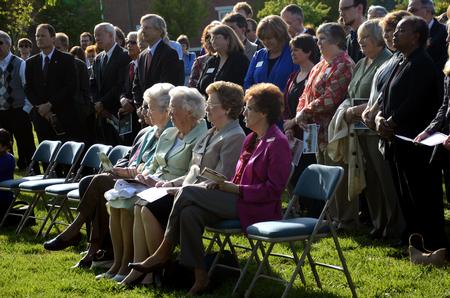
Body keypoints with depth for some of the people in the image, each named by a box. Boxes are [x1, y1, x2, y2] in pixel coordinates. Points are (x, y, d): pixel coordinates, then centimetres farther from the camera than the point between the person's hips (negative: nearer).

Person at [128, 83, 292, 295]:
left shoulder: (277, 143, -9)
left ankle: (163, 252, -7)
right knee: (189, 213, -19)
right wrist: (224, 185, 2)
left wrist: (235, 188, -19)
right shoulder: (251, 139, 19)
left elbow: (273, 189, -15)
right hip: (238, 200, 9)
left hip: (258, 209, -9)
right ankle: (200, 276, -18)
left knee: (187, 193, -18)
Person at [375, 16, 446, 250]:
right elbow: (388, 98, 17)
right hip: (398, 141, 10)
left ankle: (433, 245, 2)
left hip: (416, 143, -10)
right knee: (405, 195, 16)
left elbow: (412, 103, -21)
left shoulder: (422, 64, -14)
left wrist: (390, 123, -13)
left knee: (422, 195, -4)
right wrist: (380, 118, -1)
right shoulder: (401, 63, 16)